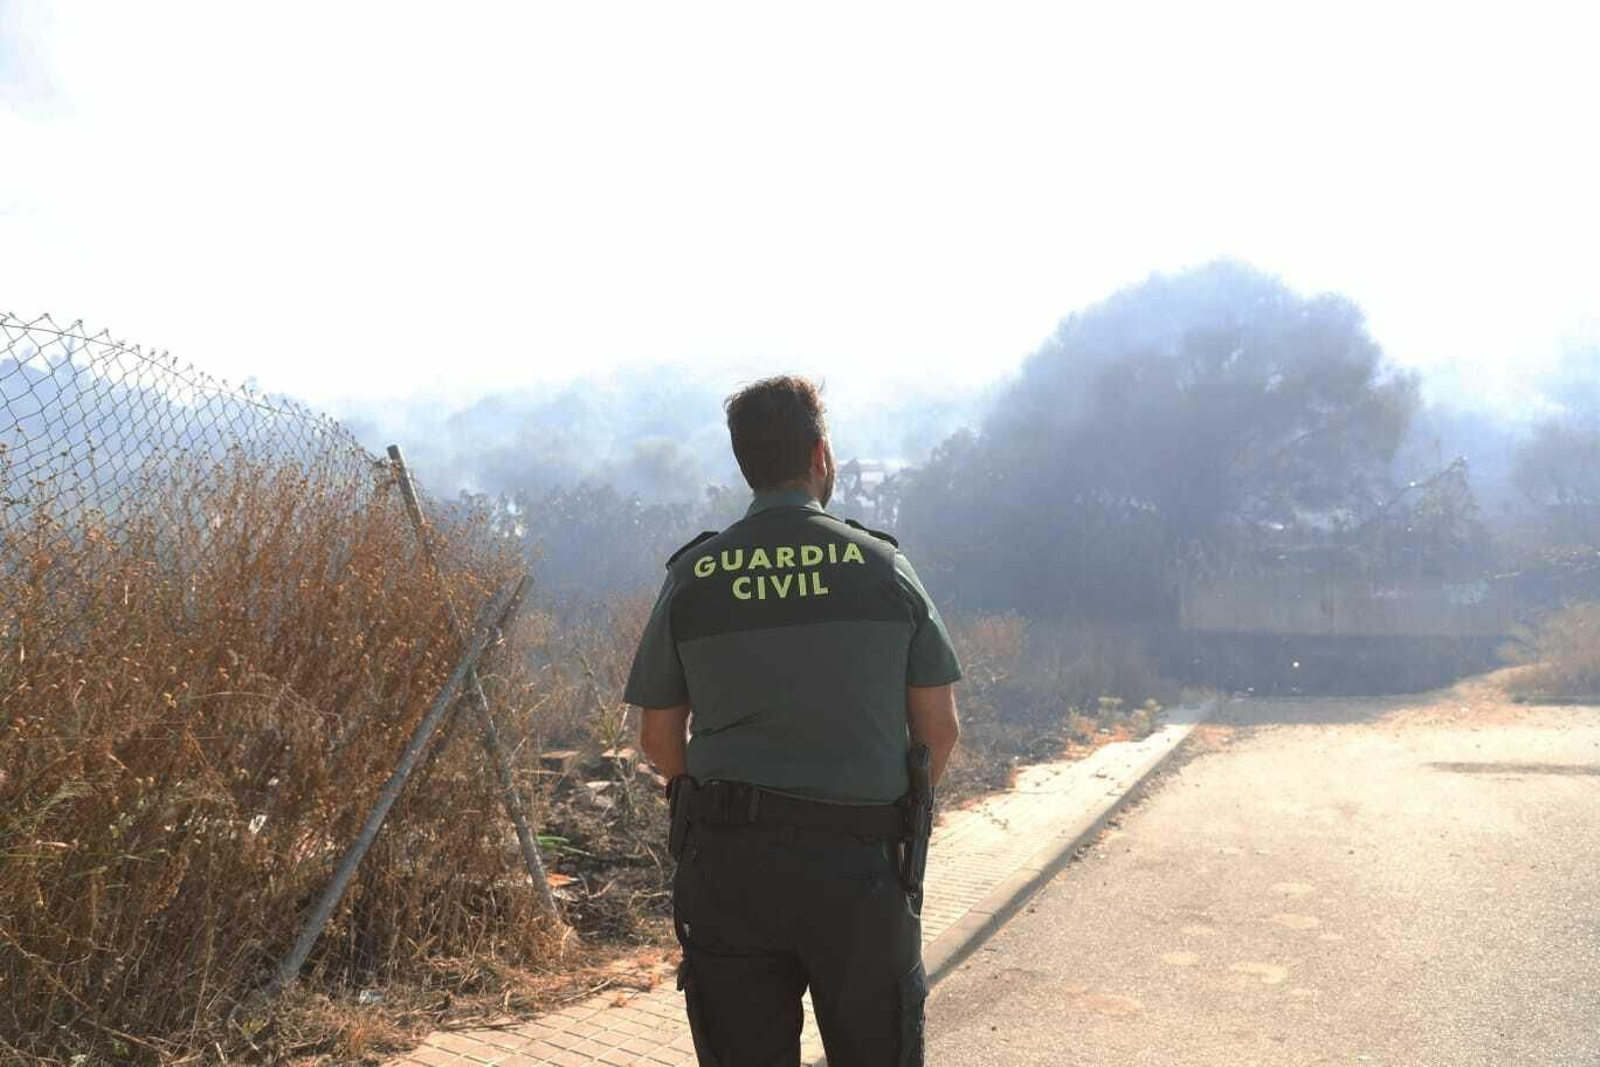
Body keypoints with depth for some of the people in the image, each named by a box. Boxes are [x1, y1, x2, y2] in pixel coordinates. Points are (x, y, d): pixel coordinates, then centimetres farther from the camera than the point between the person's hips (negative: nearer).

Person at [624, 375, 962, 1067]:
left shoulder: (691, 577, 0)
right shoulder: (884, 566, -2)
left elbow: (658, 738, 5)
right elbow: (939, 729, 1)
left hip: (726, 860, 1)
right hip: (860, 861, -1)